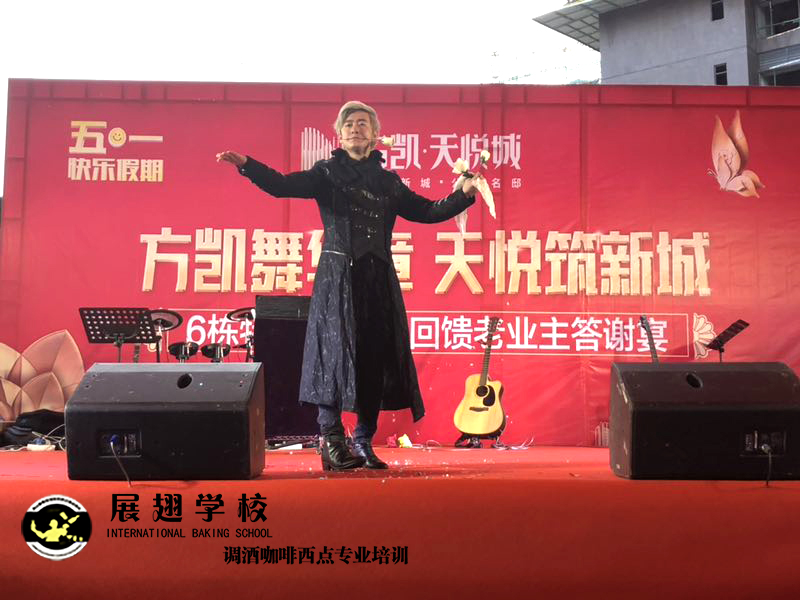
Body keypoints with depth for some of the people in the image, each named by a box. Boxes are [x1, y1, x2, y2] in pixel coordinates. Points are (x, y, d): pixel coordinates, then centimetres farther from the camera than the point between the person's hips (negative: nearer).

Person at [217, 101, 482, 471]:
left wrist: (464, 194, 8)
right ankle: (331, 440, -2)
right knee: (336, 350, -9)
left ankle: (363, 443, 12)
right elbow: (283, 186, -7)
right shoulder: (327, 173, 8)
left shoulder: (389, 182, 18)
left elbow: (428, 212, 19)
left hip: (378, 277, 4)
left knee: (376, 355, 3)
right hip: (338, 276, -4)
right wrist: (246, 164, -21)